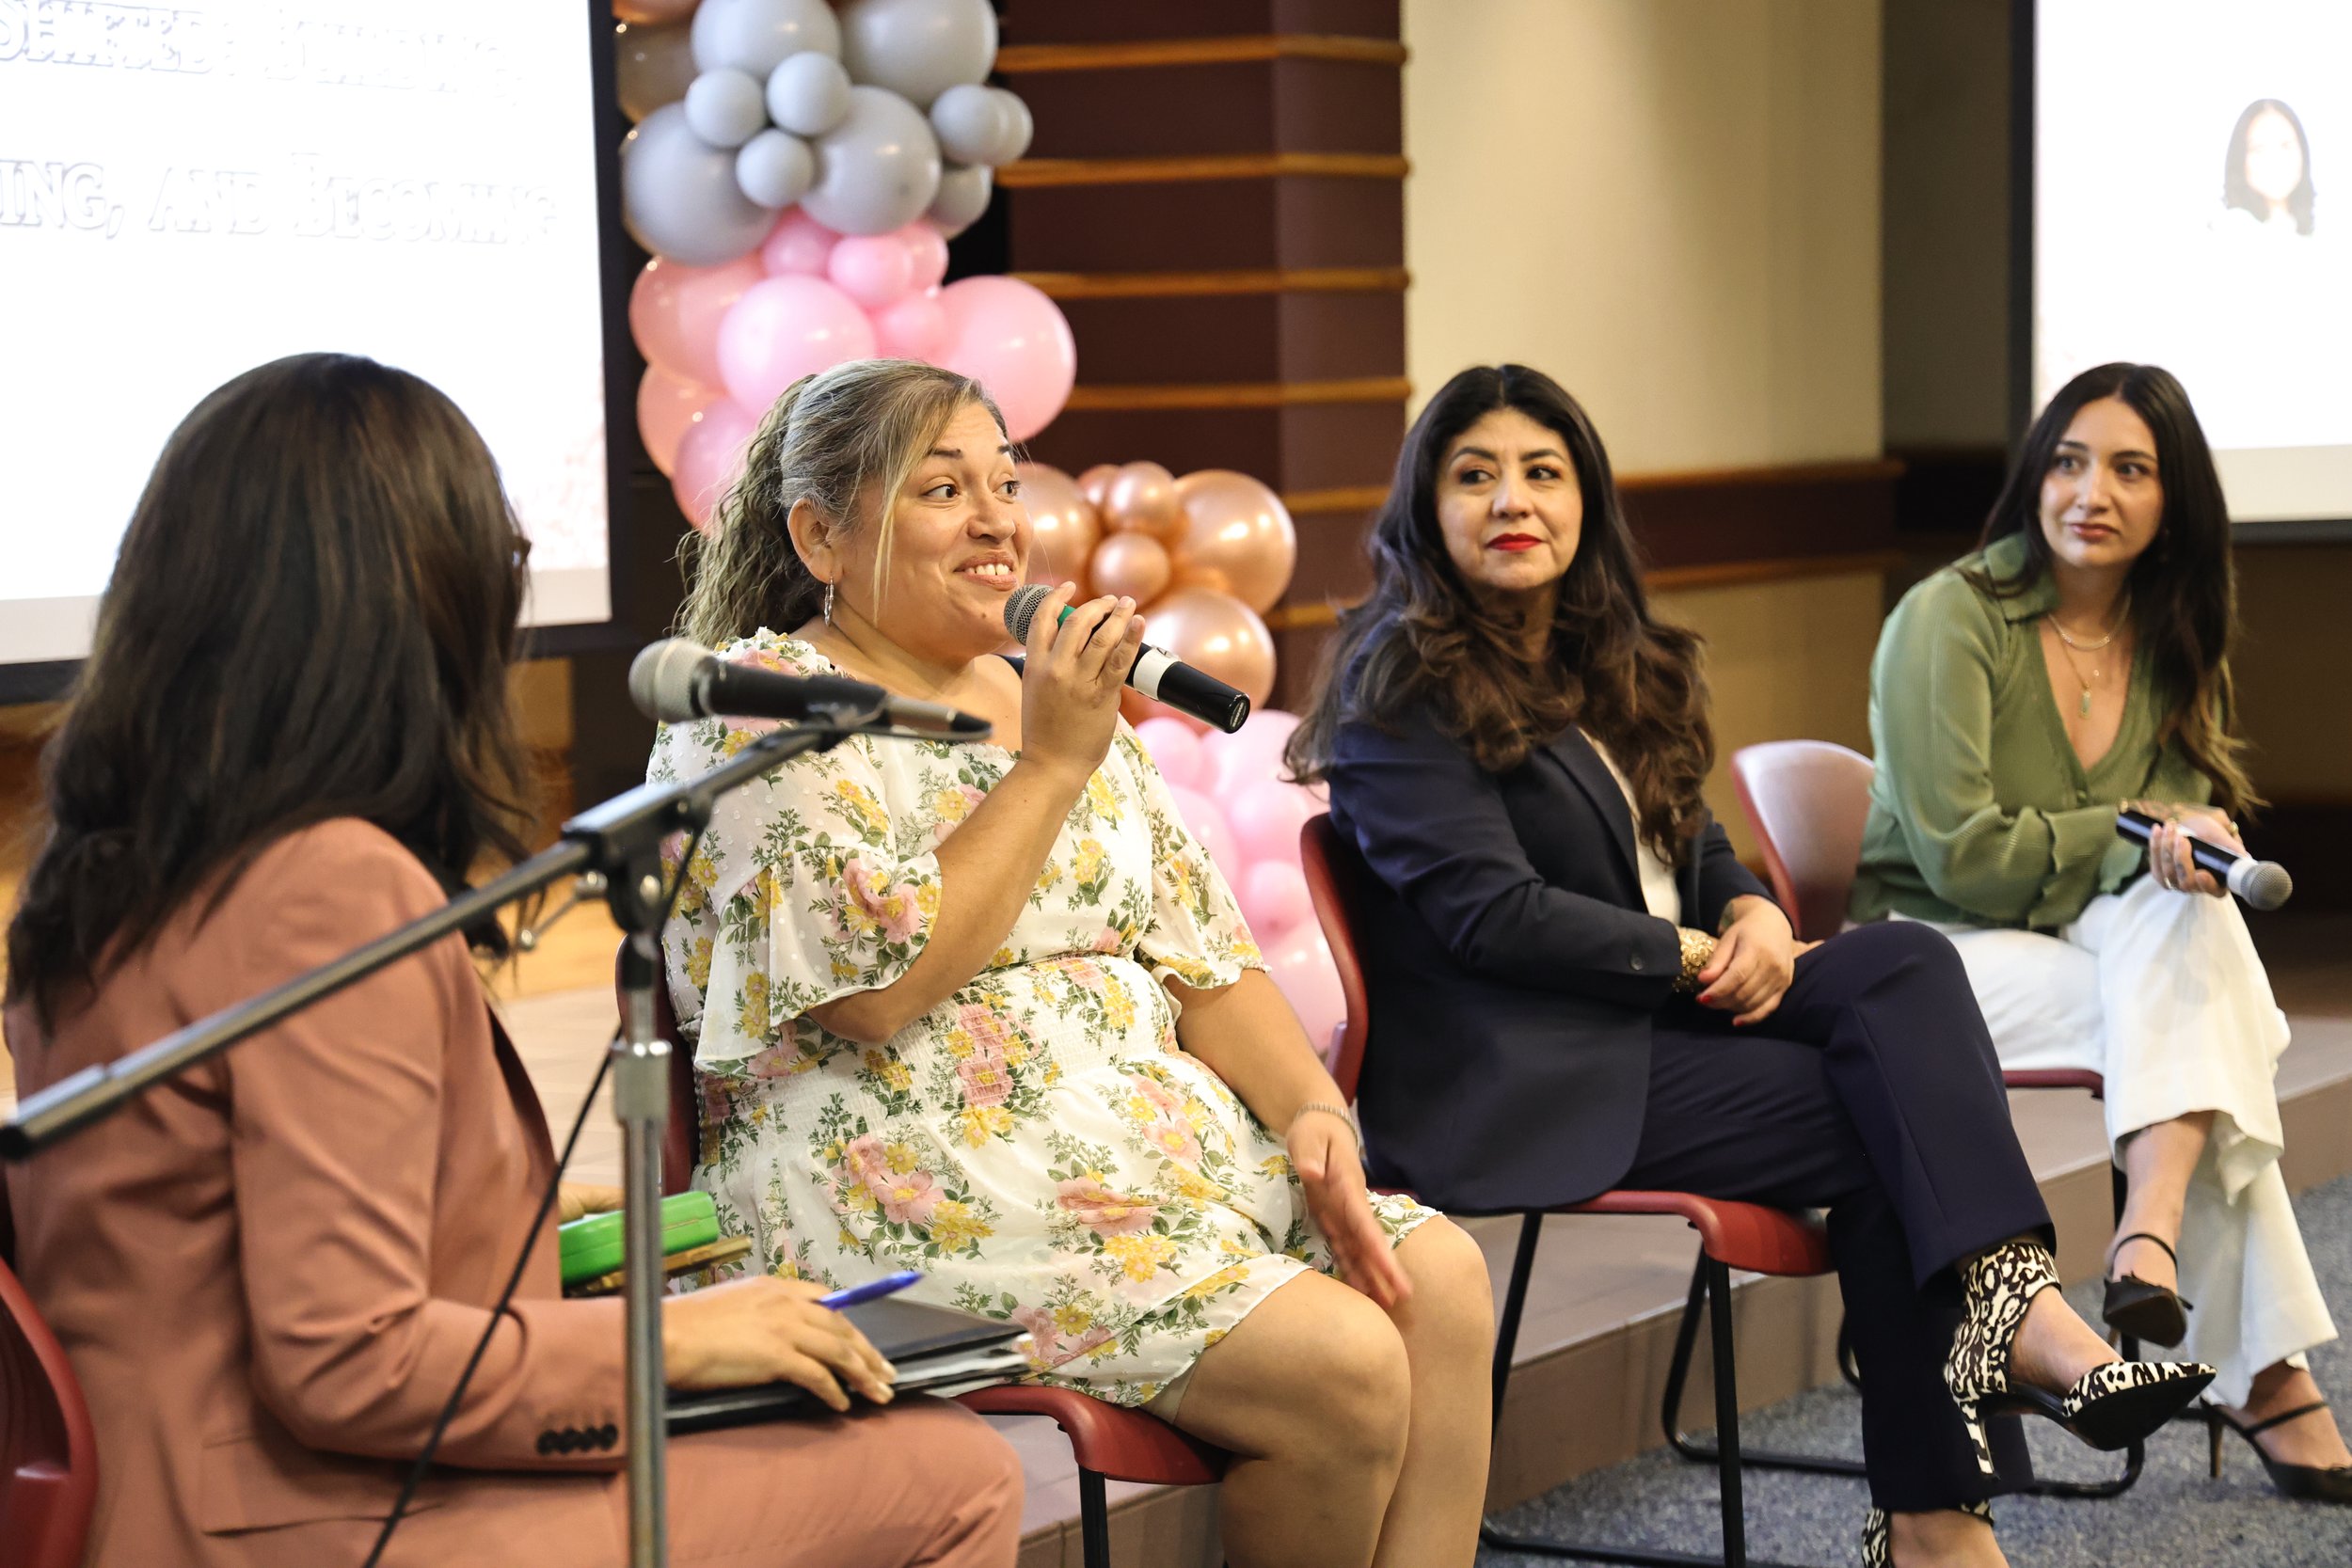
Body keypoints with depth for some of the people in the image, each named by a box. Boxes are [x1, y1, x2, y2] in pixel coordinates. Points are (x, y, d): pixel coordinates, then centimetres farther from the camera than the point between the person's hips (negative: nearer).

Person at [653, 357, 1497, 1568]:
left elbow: (1201, 958, 16)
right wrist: (1052, 762, -12)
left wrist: (1310, 1110, -3)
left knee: (1439, 1280, -16)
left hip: (1162, 1138, 8)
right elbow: (883, 983, -17)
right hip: (926, 1192, -8)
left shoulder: (1054, 697, 18)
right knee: (1342, 1364, -23)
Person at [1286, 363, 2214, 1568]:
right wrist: (1698, 959, -14)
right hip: (1522, 1079, -7)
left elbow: (1696, 845, 22)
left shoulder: (1615, 665, 20)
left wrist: (1753, 914, -2)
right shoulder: (1404, 683, -7)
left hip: (1657, 1017, 7)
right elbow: (1492, 913, -16)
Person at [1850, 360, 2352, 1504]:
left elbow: (2183, 816, 2)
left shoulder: (2171, 645, 7)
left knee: (2191, 913, -31)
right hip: (1941, 948, -5)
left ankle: (2154, 1229, -42)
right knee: (2205, 1012, -30)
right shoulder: (1948, 622, -13)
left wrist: (2191, 841, -23)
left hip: (2108, 941, 5)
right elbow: (1960, 856, -16)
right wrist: (2137, 828, -13)